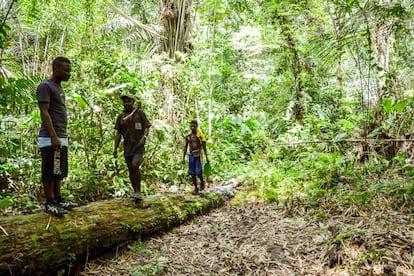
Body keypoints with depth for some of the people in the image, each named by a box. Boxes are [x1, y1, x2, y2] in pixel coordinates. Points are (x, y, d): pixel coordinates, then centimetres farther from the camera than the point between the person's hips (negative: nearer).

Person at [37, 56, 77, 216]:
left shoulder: (59, 88, 19)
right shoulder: (45, 86, -9)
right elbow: (44, 113, -16)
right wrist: (53, 136, -23)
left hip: (61, 138, 9)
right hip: (51, 139, -9)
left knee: (59, 172, 13)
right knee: (50, 172, -2)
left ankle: (58, 199, 21)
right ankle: (49, 203, 6)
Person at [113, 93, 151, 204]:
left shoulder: (139, 113, 2)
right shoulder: (121, 117, 11)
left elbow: (146, 127, 0)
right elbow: (118, 133, 11)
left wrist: (144, 137, -19)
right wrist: (115, 148, 5)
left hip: (138, 146, -4)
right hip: (127, 148, 4)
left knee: (135, 166, -23)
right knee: (131, 171, 7)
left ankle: (138, 192, -12)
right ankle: (136, 192, 19)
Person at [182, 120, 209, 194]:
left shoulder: (200, 135, -4)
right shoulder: (187, 136, 8)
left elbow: (204, 147, 0)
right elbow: (185, 147, 13)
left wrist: (206, 157, -2)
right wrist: (183, 158, 9)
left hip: (198, 155, -4)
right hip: (191, 155, 4)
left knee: (198, 172, -11)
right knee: (192, 173, 5)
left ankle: (202, 182, 20)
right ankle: (195, 188, 18)